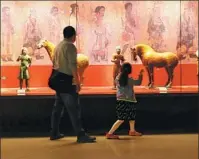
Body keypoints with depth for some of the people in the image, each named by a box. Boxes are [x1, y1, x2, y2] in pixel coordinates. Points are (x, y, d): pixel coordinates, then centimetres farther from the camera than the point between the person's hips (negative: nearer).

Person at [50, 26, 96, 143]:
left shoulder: (59, 46, 15)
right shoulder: (70, 46, -13)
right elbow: (73, 65, -19)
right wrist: (77, 82, -19)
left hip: (58, 79, 9)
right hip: (66, 80, -9)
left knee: (58, 107, 15)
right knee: (74, 108, -9)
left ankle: (55, 133, 21)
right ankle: (81, 135, -8)